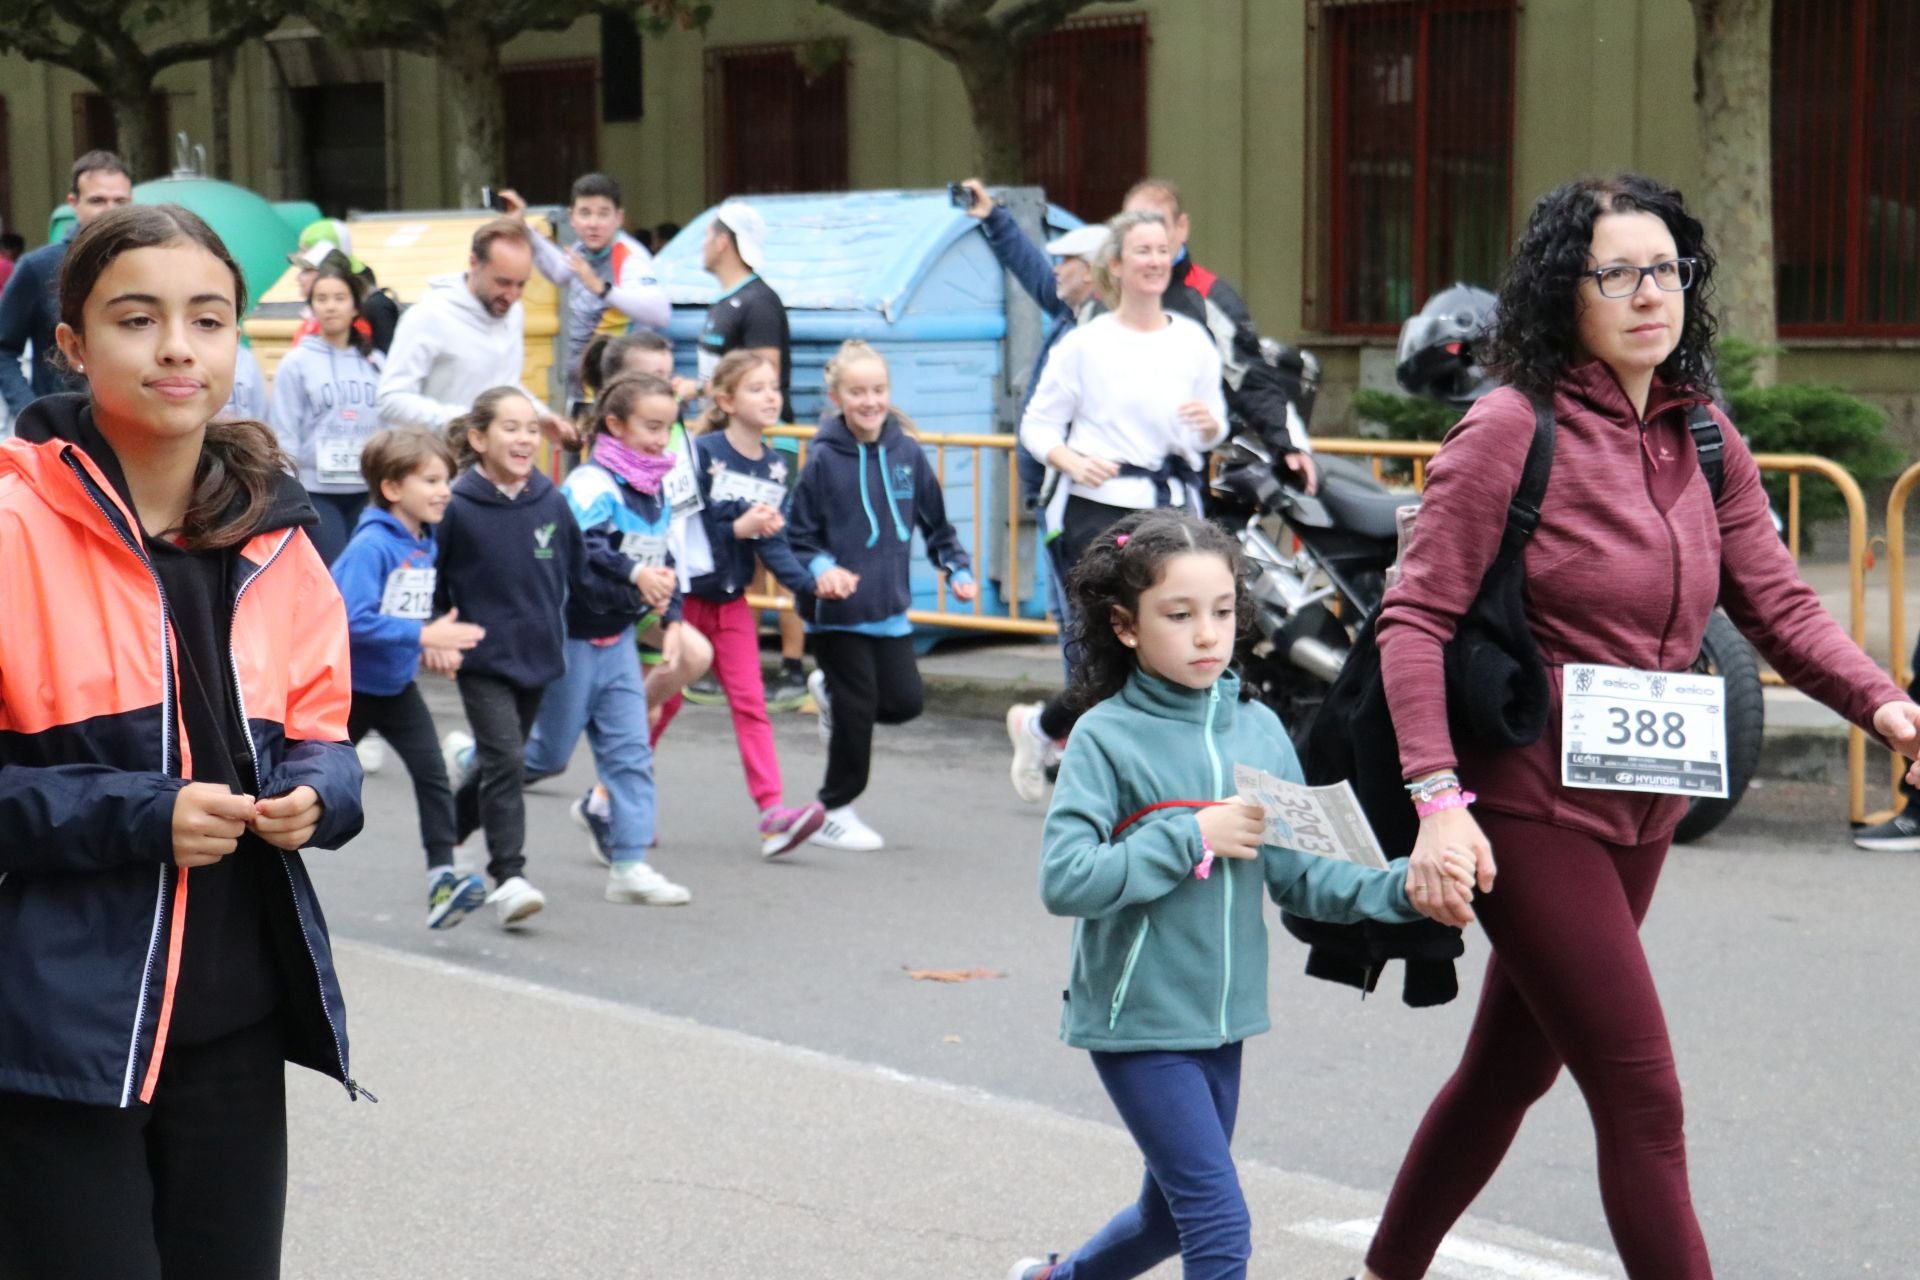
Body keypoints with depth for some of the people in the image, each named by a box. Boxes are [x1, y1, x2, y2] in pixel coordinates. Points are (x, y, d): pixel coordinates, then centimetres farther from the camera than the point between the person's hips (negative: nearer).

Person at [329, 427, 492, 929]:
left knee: (432, 771, -11)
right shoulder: (371, 544, -23)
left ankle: (442, 877, -15)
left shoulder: (425, 543, 1)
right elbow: (352, 619, -31)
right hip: (349, 685, -6)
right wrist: (424, 634, -34)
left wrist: (439, 639, 2)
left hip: (397, 685, 6)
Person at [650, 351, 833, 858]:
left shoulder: (776, 465, 2)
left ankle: (773, 812, -10)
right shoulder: (702, 453, -15)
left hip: (731, 602, 5)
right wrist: (739, 529, -28)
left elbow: (774, 543, -1)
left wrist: (810, 582, -15)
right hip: (683, 596, -5)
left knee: (750, 702, -3)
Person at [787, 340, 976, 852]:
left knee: (905, 701, 0)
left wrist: (957, 569, 1)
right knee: (858, 709, -1)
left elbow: (935, 522, 12)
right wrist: (821, 570, -23)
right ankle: (835, 811, 17)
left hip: (890, 608, 4)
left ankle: (831, 691, 31)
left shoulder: (908, 454, 0)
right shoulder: (824, 460, -11)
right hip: (837, 610, -4)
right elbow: (797, 536, -6)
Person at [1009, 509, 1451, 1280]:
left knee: (1171, 1215, 21)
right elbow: (1065, 880, -21)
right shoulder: (1107, 737, -12)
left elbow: (1299, 877, 3)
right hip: (1137, 1021, -6)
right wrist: (1195, 835, -21)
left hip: (1223, 1018, 6)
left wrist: (1400, 889, -13)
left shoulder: (1258, 730, 2)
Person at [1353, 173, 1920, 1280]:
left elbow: (1777, 601, 5)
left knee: (1515, 1065, 19)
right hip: (1530, 806, -7)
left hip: (1640, 810, 7)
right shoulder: (1510, 429, -13)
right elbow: (1415, 619, -15)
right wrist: (1439, 798, -24)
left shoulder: (1702, 437, 8)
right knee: (1642, 1096, -8)